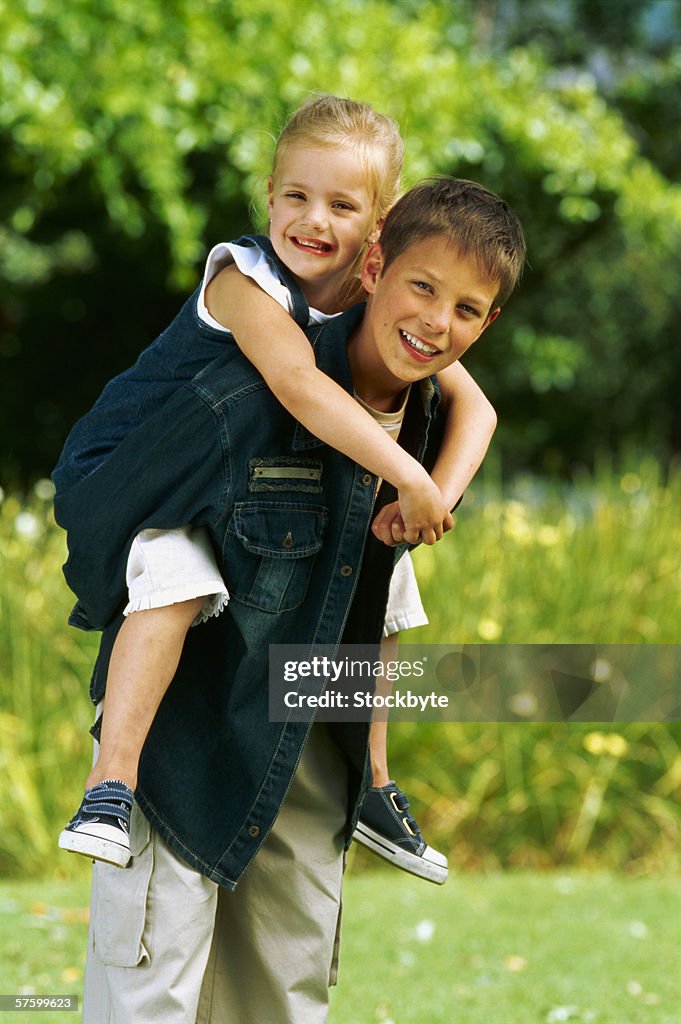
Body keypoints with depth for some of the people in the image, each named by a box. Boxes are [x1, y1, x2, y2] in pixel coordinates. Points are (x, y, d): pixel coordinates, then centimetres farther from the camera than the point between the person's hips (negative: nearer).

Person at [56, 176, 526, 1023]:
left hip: (314, 757, 7)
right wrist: (142, 633, -1)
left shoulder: (430, 419, -5)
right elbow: (90, 517, -15)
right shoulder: (241, 404, -28)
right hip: (185, 744, -7)